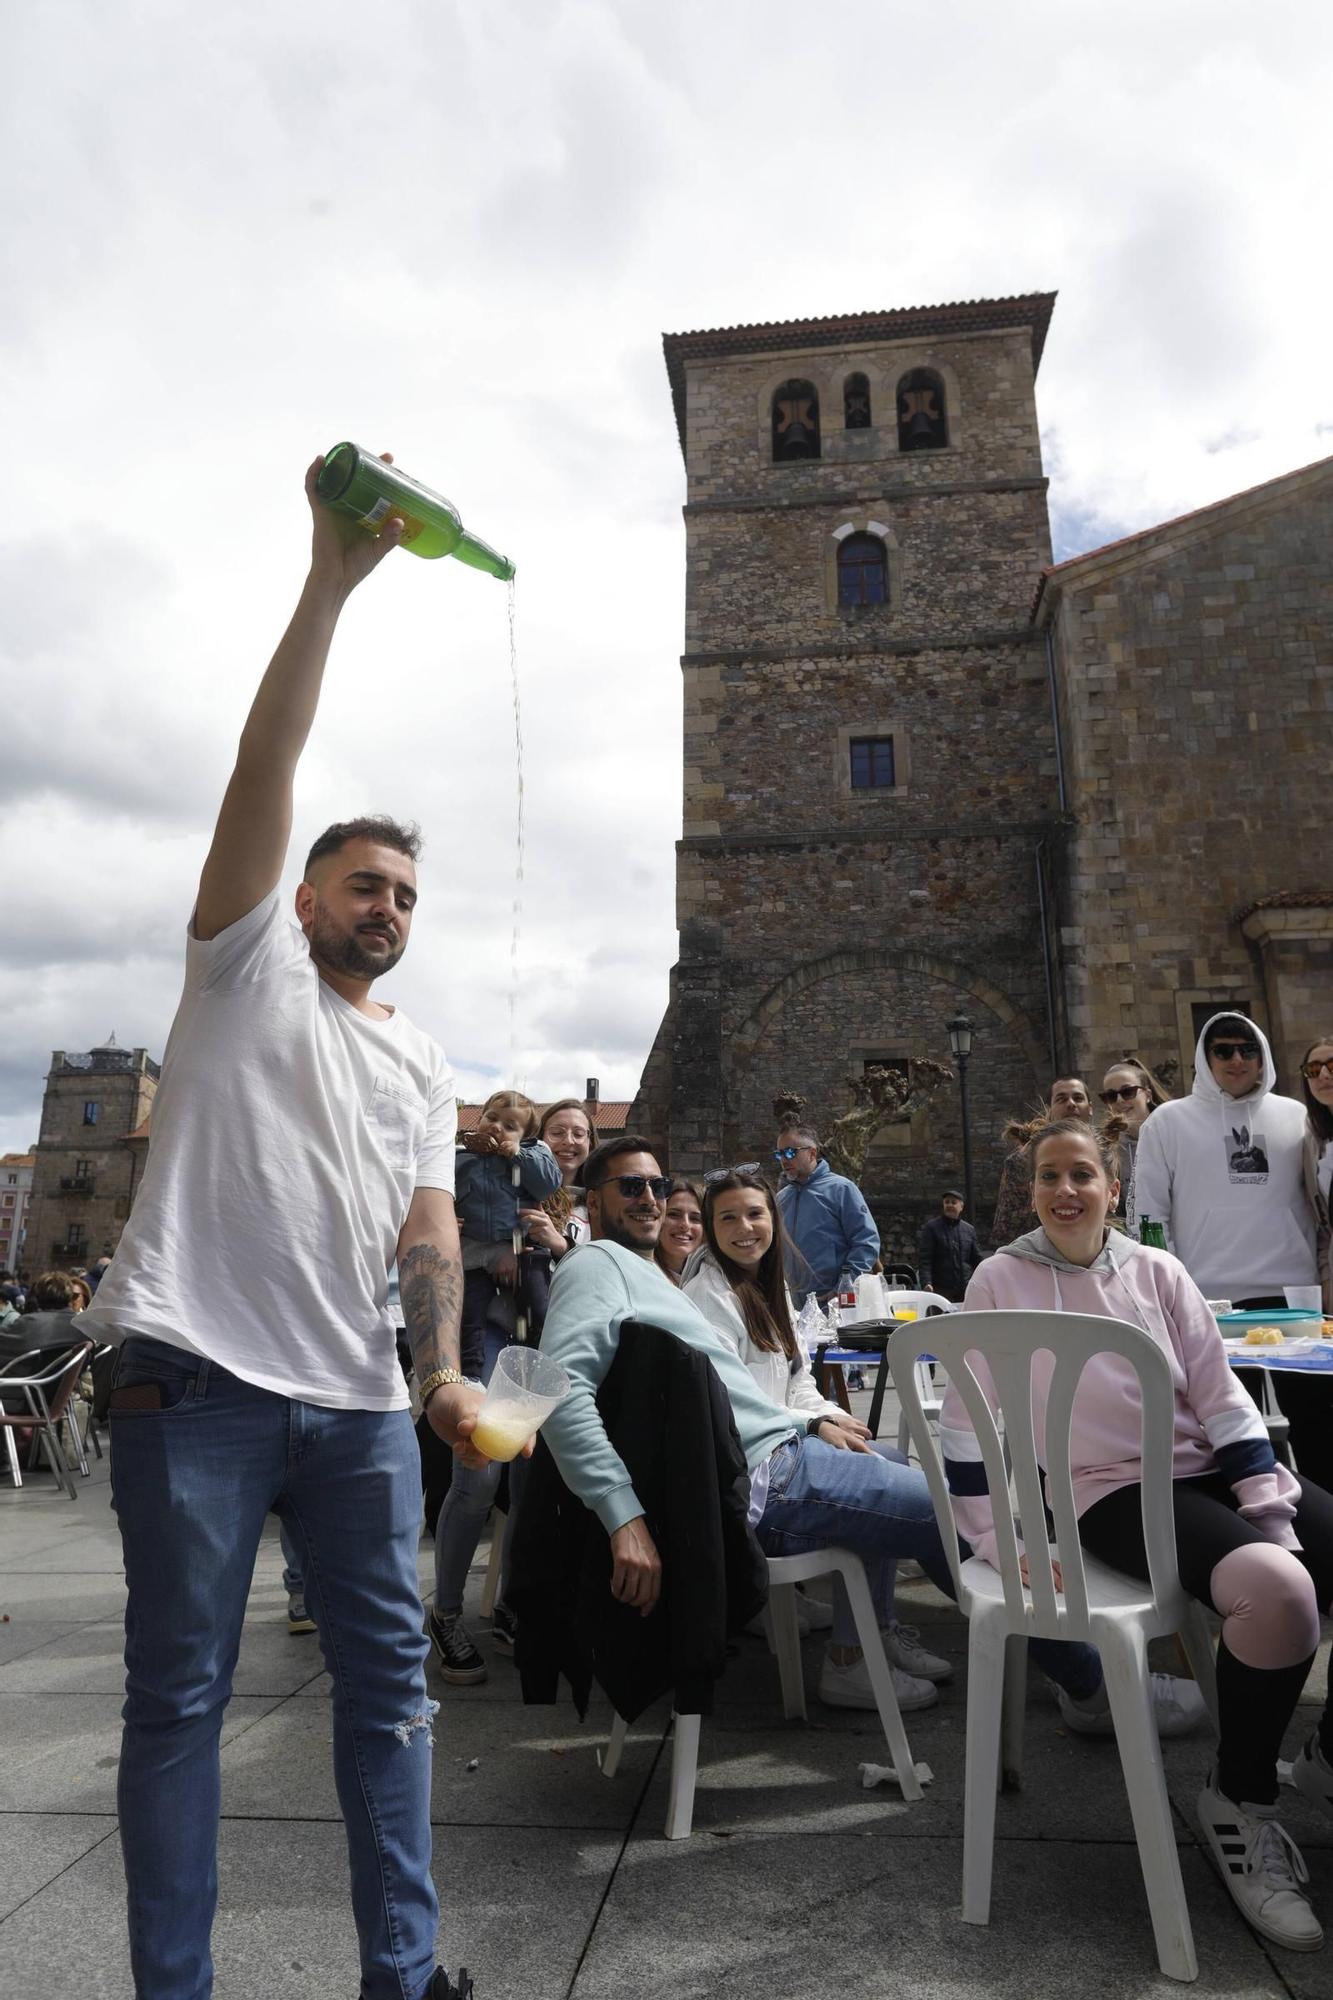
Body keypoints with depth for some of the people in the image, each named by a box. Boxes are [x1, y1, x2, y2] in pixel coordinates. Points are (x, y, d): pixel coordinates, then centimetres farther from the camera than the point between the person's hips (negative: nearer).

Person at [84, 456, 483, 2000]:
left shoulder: (421, 1065, 17)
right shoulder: (249, 965, 5)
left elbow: (428, 1227, 9)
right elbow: (265, 770, -7)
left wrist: (443, 1371, -7)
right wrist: (330, 581, -13)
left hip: (355, 1397, 5)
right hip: (197, 1381, -4)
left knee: (389, 1678, 10)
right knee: (178, 1693, 6)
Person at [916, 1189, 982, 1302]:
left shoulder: (969, 1229, 15)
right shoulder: (931, 1228, 2)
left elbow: (977, 1259, 19)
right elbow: (924, 1260, -5)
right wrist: (926, 1283, -18)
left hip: (966, 1290, 4)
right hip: (941, 1290, -4)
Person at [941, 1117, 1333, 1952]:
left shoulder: (1160, 1273, 4)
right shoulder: (1001, 1280, -6)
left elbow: (1223, 1399, 6)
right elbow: (969, 1423, -4)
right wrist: (994, 1542, -7)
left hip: (1210, 1470, 5)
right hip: (1112, 1490, -5)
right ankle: (1241, 1801, -2)